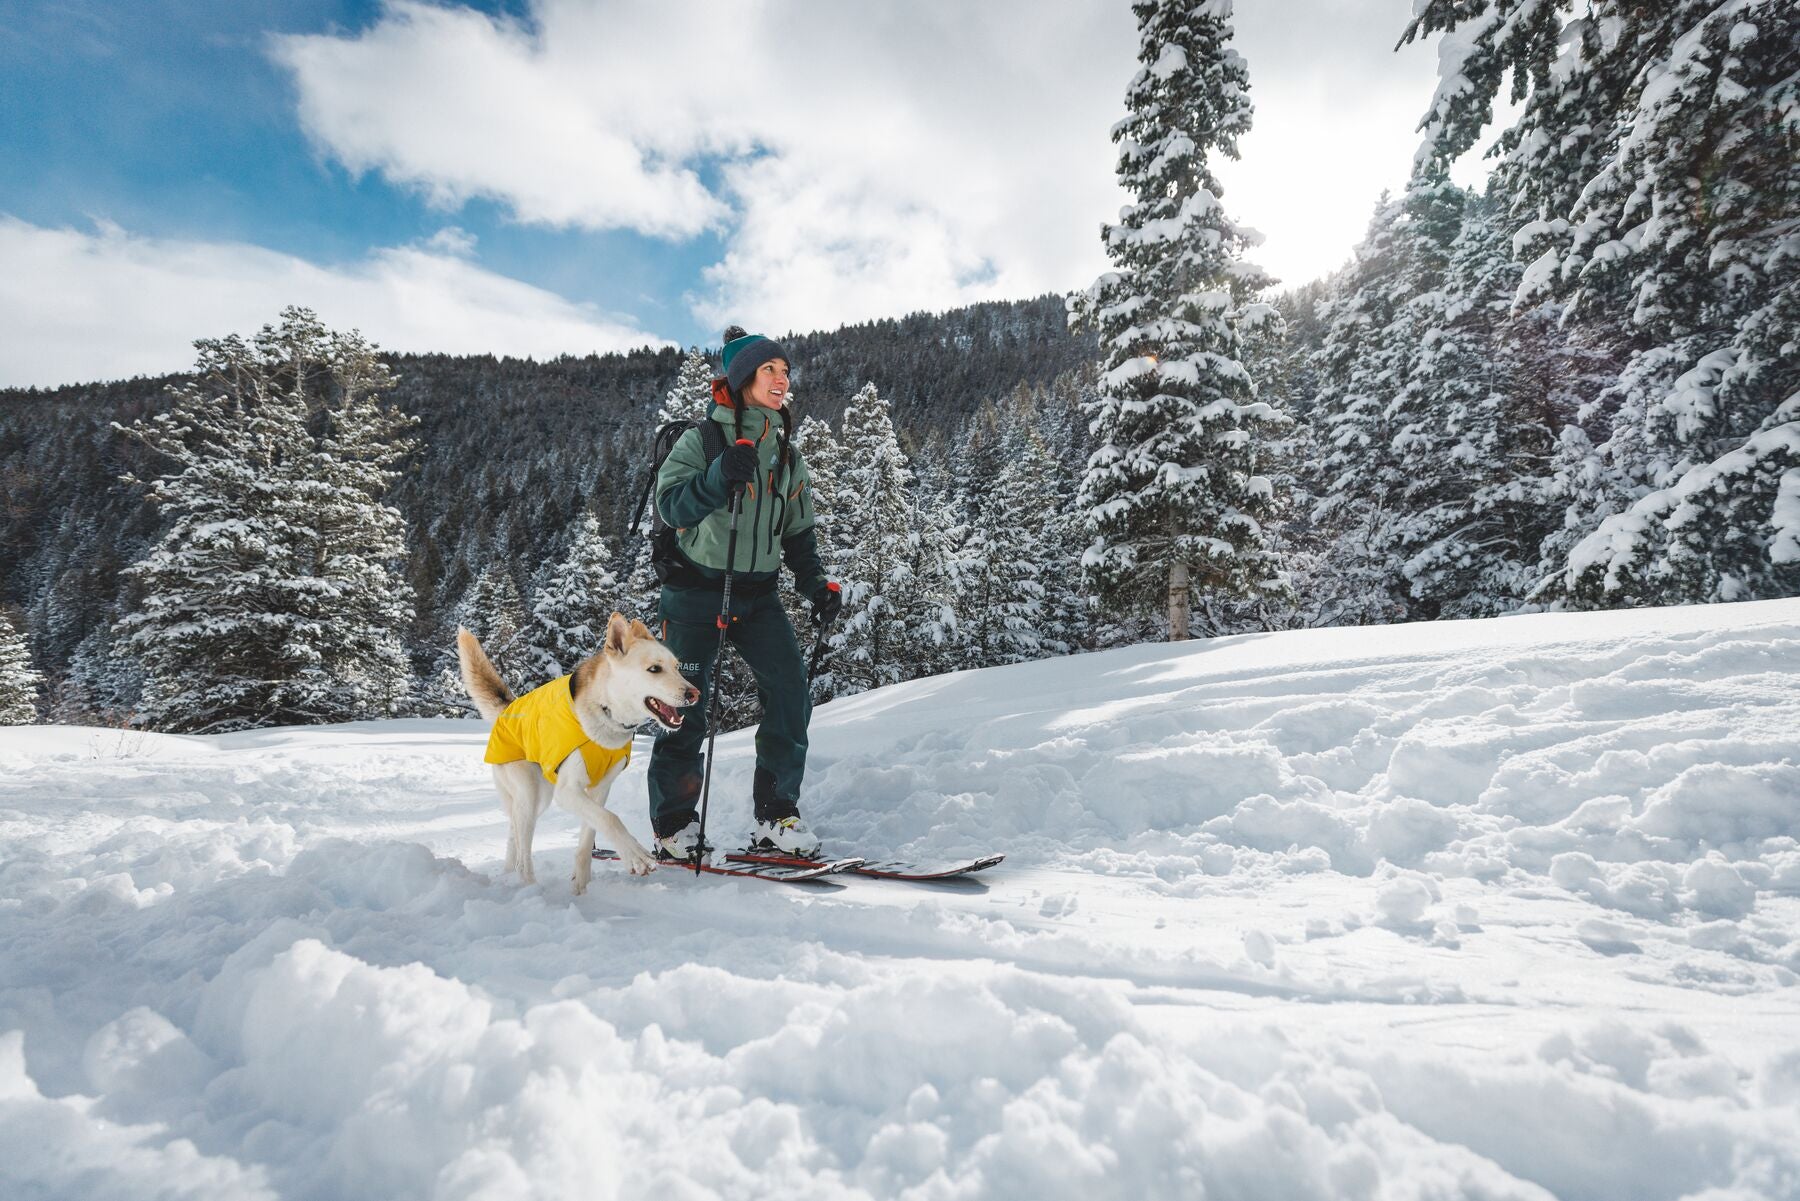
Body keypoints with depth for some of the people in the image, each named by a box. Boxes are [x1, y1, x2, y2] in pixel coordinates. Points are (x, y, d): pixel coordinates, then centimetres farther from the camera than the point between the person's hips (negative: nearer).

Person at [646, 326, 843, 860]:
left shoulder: (786, 453, 12)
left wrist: (817, 584, 3)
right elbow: (671, 504, -18)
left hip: (758, 594, 5)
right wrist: (722, 474, -33)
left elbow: (797, 531, 16)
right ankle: (673, 825, 17)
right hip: (696, 590, -4)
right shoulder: (702, 439, -4)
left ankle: (776, 816, 3)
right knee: (686, 707, 0)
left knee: (791, 693, -9)